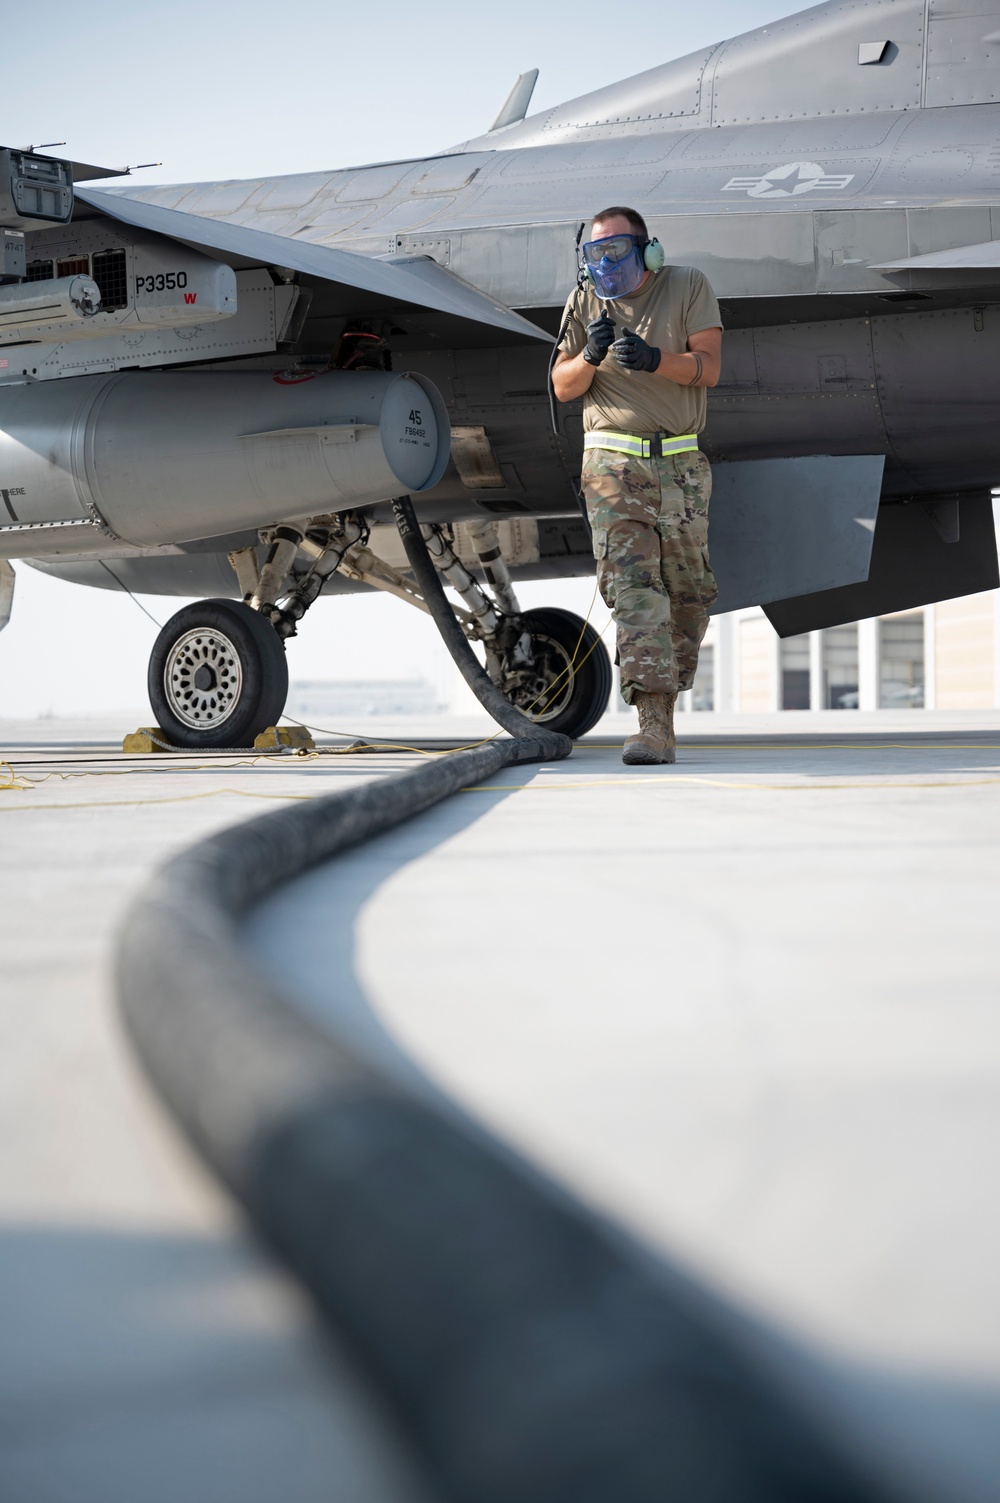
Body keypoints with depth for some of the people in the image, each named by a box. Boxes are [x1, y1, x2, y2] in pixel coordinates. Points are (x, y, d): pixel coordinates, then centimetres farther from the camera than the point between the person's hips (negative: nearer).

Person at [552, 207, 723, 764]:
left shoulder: (688, 286, 4)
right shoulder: (585, 302, 9)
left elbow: (708, 367, -6)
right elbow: (563, 388, 8)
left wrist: (653, 359, -23)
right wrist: (589, 356, -13)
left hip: (680, 463, 1)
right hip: (613, 462, 0)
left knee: (688, 589, 5)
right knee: (631, 583, -14)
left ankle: (667, 693, 28)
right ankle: (655, 724, -21)